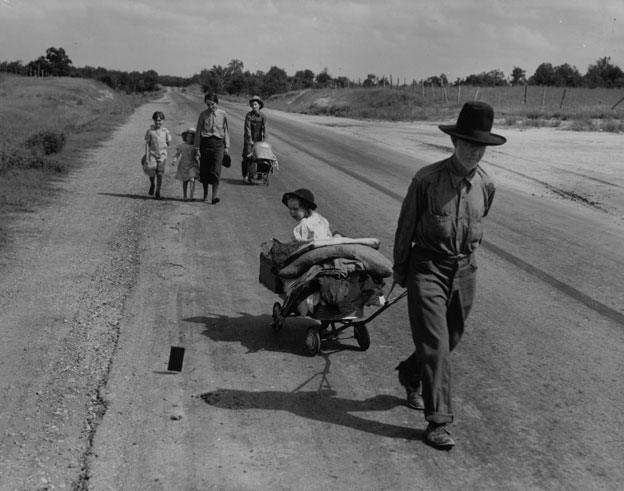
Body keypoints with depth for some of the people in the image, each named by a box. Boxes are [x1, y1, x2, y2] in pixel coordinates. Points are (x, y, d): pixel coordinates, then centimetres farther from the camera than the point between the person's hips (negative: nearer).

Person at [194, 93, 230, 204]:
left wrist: (227, 146, 9)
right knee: (204, 169, 6)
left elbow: (226, 131, 12)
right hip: (205, 142, 1)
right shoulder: (203, 115, 2)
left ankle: (215, 195, -14)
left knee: (216, 170, -11)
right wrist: (197, 148, 3)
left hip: (218, 143, -1)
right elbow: (198, 132, 6)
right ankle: (205, 193, 23)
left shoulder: (222, 114, 3)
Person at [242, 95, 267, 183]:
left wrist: (263, 141, -14)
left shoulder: (263, 116, -4)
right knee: (247, 157, -9)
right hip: (248, 138, -2)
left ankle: (252, 175, 4)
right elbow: (247, 128, -13)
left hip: (258, 139, 2)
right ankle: (245, 176, -4)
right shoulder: (248, 115, -9)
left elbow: (264, 129, -7)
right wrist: (250, 141, -19)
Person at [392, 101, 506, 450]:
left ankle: (410, 375, 45)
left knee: (450, 340, 16)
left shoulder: (486, 185, -1)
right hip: (427, 268, -5)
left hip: (465, 271, 5)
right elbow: (406, 225, -2)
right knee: (434, 345, -8)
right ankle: (438, 422, -1)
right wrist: (400, 269, 7)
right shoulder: (427, 179, -13)